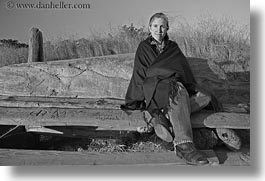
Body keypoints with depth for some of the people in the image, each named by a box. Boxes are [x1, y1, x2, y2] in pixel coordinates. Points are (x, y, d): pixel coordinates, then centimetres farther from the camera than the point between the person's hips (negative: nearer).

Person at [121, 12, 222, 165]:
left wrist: (194, 89, 8)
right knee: (178, 91, -38)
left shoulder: (173, 47, 22)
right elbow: (139, 74, 6)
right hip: (153, 87, -5)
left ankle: (165, 116, -41)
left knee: (205, 97, -22)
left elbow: (186, 71, 20)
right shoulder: (144, 47, 13)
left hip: (176, 85, 5)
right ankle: (184, 145, -51)